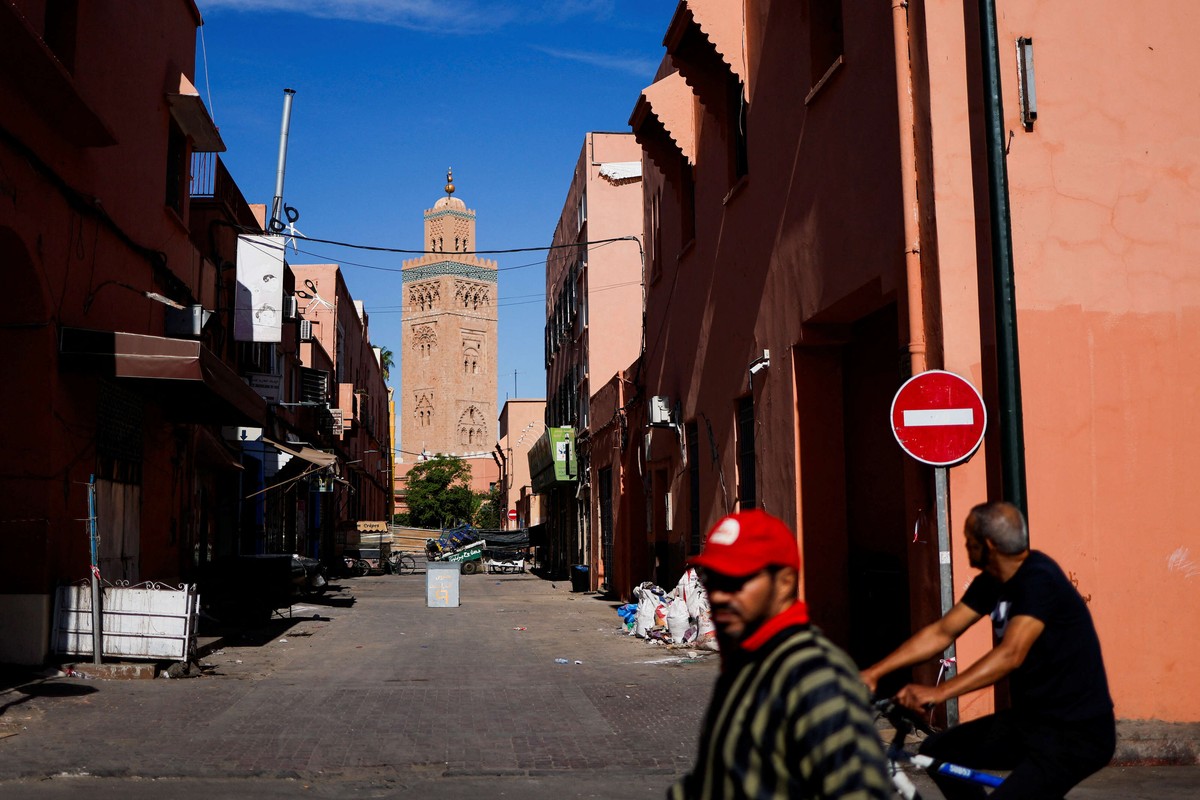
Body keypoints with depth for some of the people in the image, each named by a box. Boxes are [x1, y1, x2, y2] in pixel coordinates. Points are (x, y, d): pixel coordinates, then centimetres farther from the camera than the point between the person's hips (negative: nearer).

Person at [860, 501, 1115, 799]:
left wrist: (938, 692, -39)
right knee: (936, 752, 8)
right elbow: (941, 633, 7)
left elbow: (1011, 654, -32)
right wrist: (874, 672, 1)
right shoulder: (991, 583, 5)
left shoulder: (1039, 579, -21)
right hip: (1030, 719, 9)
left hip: (1077, 733, -9)